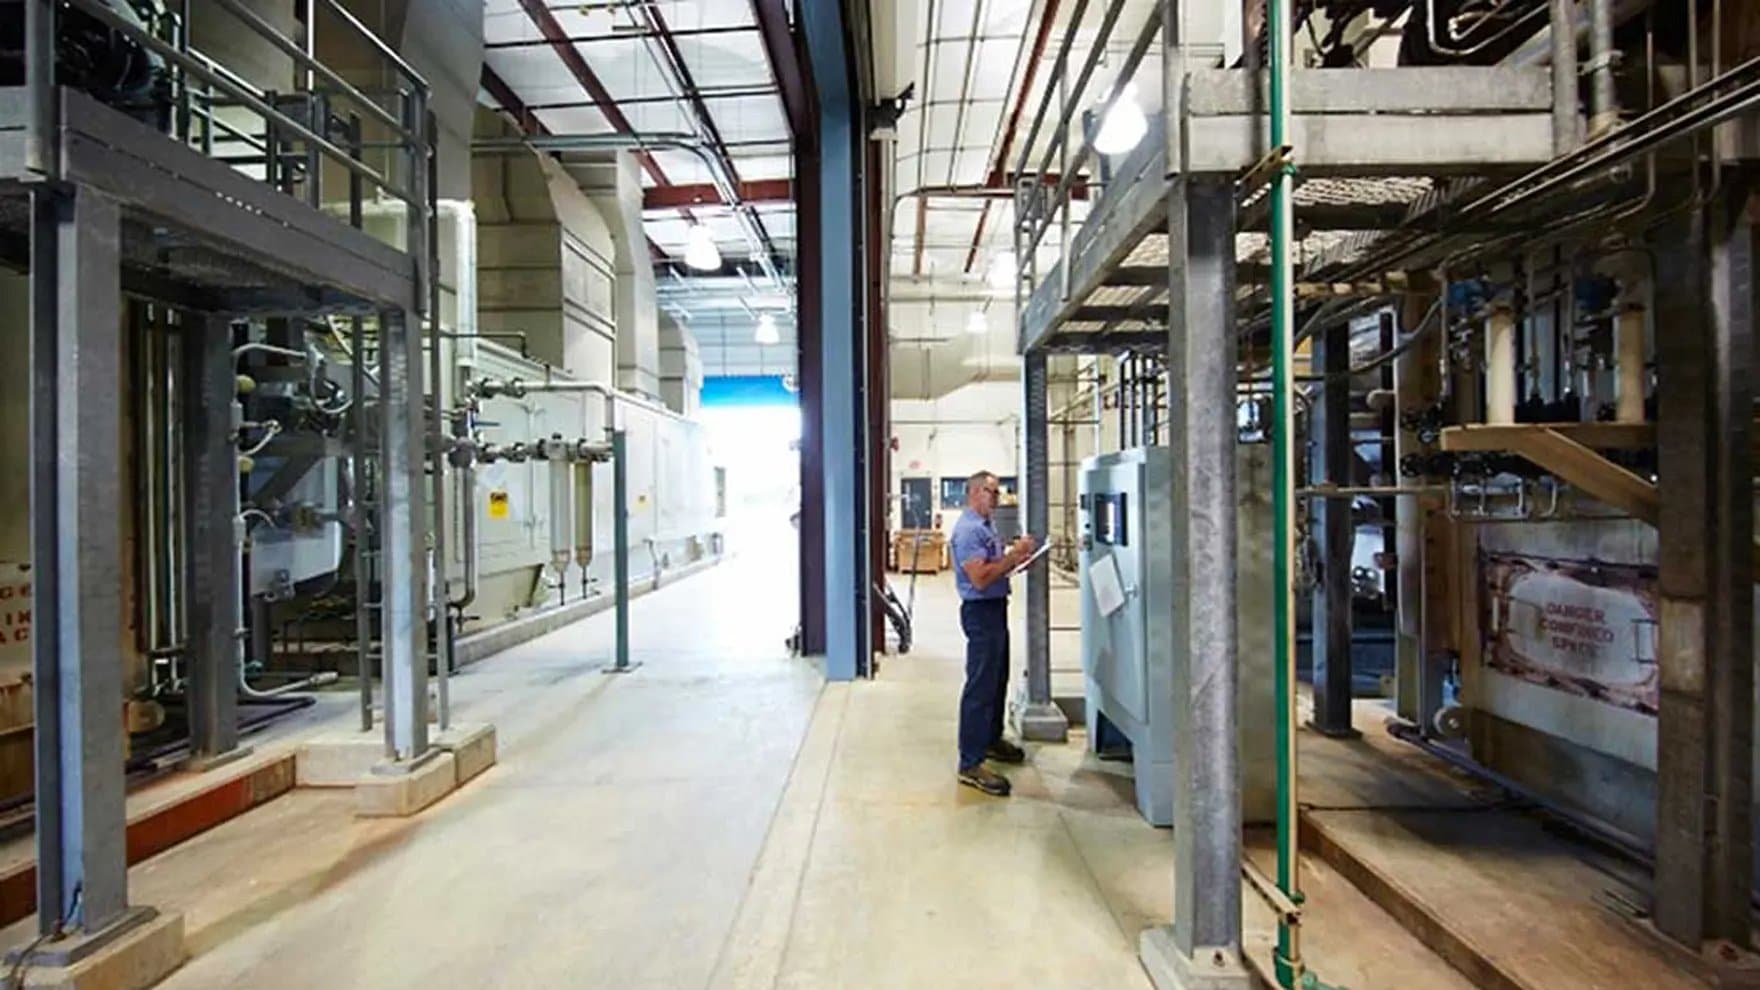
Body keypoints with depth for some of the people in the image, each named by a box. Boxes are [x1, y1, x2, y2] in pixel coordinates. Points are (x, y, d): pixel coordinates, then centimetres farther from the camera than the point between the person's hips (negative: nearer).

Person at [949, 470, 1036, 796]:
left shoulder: (985, 526, 14)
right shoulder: (968, 530, -19)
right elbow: (980, 578, -26)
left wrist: (1015, 556, 6)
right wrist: (1014, 555, -20)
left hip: (996, 609, 11)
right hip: (981, 611, -11)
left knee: (998, 680, 21)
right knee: (980, 687, -7)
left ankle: (992, 740, 37)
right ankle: (970, 764, -1)